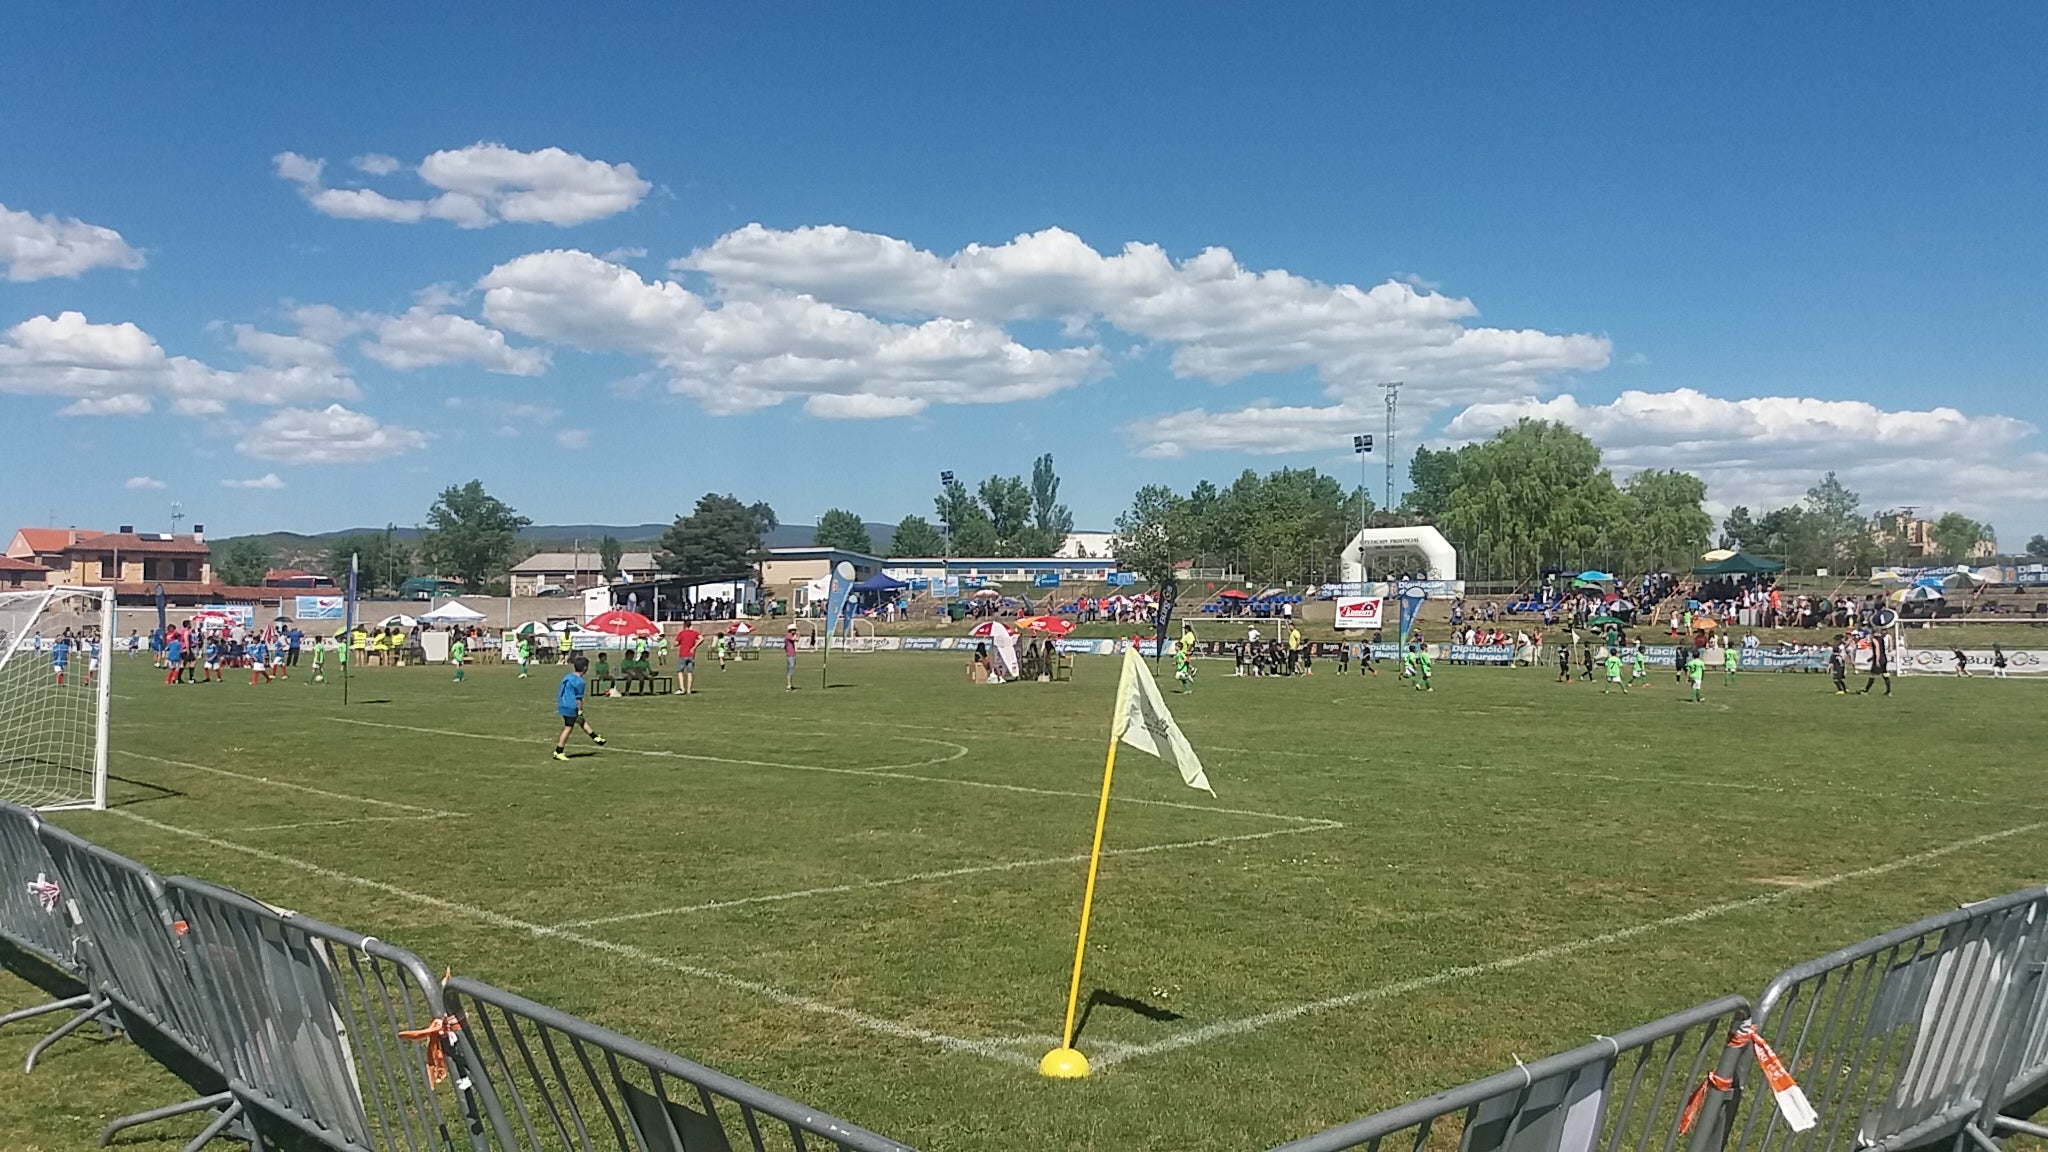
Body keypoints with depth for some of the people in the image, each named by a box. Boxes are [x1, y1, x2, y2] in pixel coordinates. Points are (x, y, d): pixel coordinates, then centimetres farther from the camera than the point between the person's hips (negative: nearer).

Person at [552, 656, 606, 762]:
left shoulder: (567, 676, 9)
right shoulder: (579, 681, -17)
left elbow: (560, 692, 16)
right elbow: (578, 698, -16)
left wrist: (558, 706, 24)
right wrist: (580, 712, -9)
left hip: (562, 705, 10)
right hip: (571, 707, -10)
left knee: (582, 722, 21)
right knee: (568, 728, -1)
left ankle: (596, 738, 34)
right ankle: (558, 752, 2)